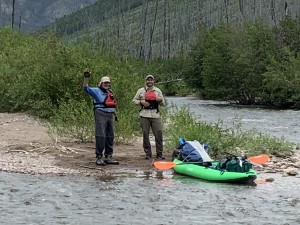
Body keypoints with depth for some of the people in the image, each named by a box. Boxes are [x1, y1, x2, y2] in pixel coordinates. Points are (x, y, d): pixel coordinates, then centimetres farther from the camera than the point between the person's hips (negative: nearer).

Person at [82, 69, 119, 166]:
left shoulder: (110, 92, 20)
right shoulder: (96, 91, 1)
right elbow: (86, 88, -12)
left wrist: (114, 113, 22)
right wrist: (86, 78, -24)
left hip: (110, 115, 7)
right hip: (100, 114, -7)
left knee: (110, 137, 8)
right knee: (100, 136, -12)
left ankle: (108, 157, 15)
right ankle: (99, 157, -9)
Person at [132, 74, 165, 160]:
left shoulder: (157, 90, 15)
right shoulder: (141, 90, 11)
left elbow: (163, 103, 15)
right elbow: (134, 100, 12)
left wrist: (160, 100, -8)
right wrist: (141, 102, -6)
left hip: (155, 114, 0)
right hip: (144, 115, 0)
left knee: (159, 133, -7)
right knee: (145, 134, 0)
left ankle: (160, 153, -1)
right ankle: (148, 153, 9)